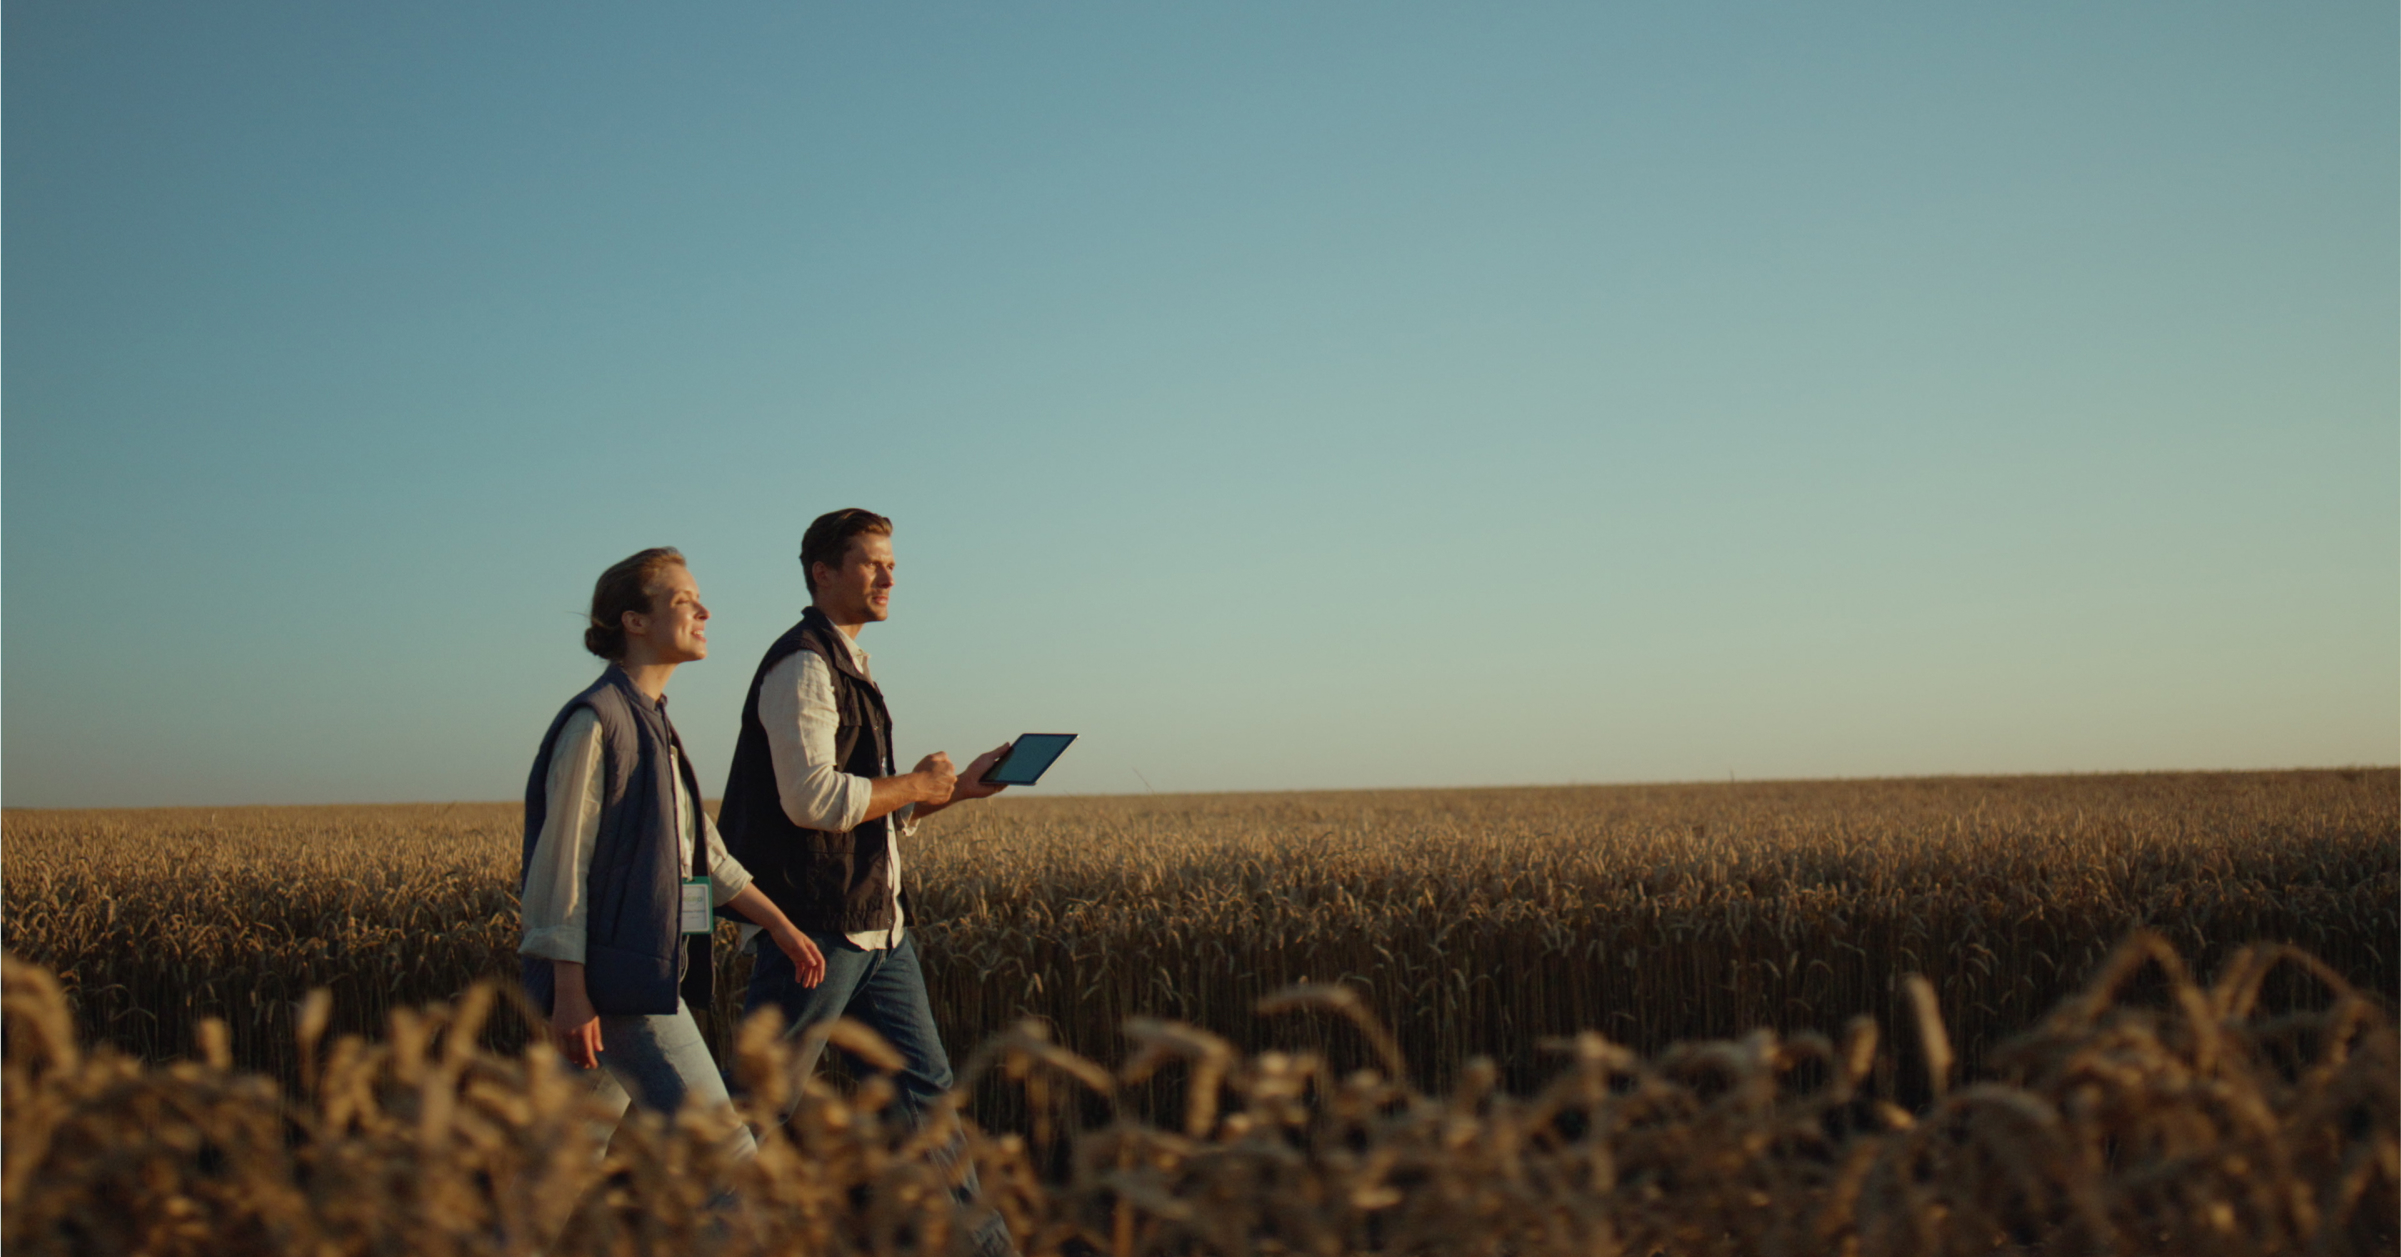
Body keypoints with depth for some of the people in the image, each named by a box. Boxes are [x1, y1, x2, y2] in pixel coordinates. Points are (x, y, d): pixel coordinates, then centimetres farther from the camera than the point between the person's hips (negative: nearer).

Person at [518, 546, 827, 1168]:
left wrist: (780, 925, 17)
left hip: (650, 972, 9)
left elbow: (704, 854, 21)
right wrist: (569, 993, -18)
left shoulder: (654, 726, 16)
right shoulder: (594, 721, -12)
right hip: (616, 981, -9)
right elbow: (562, 862, -15)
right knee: (724, 1148, -7)